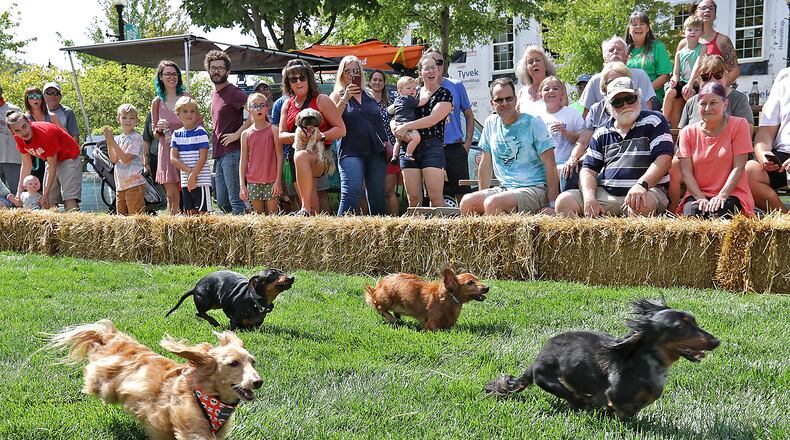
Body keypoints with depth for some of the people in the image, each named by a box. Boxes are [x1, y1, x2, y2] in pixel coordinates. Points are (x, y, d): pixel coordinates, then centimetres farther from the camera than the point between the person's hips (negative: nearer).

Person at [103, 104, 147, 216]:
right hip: (120, 184, 8)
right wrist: (109, 143, -4)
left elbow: (126, 158, -15)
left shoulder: (136, 137, -9)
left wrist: (113, 142, -14)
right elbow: (114, 159, 6)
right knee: (121, 215, 12)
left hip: (134, 184, -8)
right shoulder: (118, 138, 13)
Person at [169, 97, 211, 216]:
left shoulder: (201, 132, -5)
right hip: (185, 181, 5)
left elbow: (203, 158, -10)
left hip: (201, 180, -5)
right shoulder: (177, 134, 10)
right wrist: (189, 170, -10)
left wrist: (193, 176, -14)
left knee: (202, 212, -6)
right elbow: (173, 158, 3)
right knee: (190, 214, 7)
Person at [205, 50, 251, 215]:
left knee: (235, 201, -9)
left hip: (232, 152, -9)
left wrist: (238, 133, -19)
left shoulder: (233, 92, -8)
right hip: (219, 154, 9)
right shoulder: (214, 94, 19)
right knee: (222, 202, 11)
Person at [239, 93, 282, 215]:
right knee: (258, 214, 5)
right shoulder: (246, 134, 6)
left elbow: (279, 156, -2)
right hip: (253, 182, 2)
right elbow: (243, 160, 7)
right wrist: (242, 185, 2)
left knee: (273, 214, -2)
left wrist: (278, 180, -9)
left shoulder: (273, 130, 0)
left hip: (271, 181, -2)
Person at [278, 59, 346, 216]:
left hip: (321, 155, -6)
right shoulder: (287, 105, 12)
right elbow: (281, 136, 8)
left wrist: (320, 136, -22)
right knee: (313, 208, 2)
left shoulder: (321, 100, -2)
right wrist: (295, 136, -14)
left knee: (301, 156, -39)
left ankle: (305, 209, -40)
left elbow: (341, 129, -6)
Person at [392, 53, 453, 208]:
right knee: (413, 198, 0)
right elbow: (394, 117, 18)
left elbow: (432, 120, -11)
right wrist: (395, 127, -6)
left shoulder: (445, 94, 3)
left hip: (432, 148, -4)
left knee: (435, 196, -11)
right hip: (409, 148, 4)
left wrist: (406, 126, -14)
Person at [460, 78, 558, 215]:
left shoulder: (533, 123, -4)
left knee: (492, 203, -31)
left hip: (534, 189, -5)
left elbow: (550, 165, -8)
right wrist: (482, 195, 11)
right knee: (466, 202, -20)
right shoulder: (490, 123, 11)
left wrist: (553, 205, -15)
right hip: (505, 188, 5)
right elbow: (486, 164, 17)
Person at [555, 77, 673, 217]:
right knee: (564, 202, -17)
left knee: (642, 205, -41)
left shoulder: (653, 122, 6)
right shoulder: (602, 133, 18)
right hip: (604, 194, 4)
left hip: (648, 191, -4)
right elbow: (588, 170, 14)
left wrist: (641, 185, -24)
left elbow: (663, 158, -7)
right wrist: (589, 199, -8)